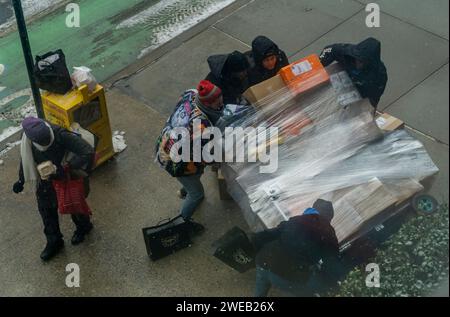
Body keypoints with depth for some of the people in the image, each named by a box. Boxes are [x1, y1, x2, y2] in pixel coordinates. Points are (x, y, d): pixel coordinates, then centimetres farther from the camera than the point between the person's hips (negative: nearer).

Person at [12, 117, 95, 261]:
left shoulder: (61, 135, -39)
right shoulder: (27, 139, -24)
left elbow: (88, 152, -42)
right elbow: (26, 158, -1)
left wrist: (65, 168, -41)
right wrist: (21, 180, 11)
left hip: (65, 179, -4)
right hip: (44, 183, 4)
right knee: (46, 210, 19)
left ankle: (83, 227, 54)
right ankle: (54, 242, 43)